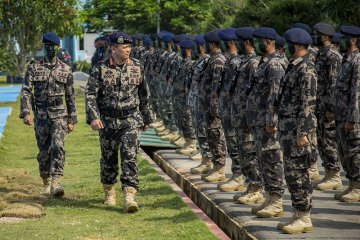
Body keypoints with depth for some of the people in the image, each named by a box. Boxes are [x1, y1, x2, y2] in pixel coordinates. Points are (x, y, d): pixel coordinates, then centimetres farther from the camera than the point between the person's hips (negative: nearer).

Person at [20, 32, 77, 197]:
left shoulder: (65, 70, 4)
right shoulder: (34, 68, 3)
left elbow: (70, 96, 9)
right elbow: (26, 91, -4)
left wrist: (72, 120, 7)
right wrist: (26, 112, -19)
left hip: (59, 115, -1)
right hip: (40, 116, 1)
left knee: (57, 146, -19)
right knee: (43, 152, 8)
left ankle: (56, 183, -24)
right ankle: (46, 183, 25)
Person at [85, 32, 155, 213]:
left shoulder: (137, 67, 2)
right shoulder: (100, 69, -5)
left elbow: (144, 95, 12)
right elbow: (90, 94, -6)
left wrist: (146, 118, 16)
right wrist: (93, 117, -18)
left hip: (131, 120, 0)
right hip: (107, 121, 0)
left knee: (129, 157, -13)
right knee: (108, 158, 10)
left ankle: (129, 196, -16)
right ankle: (109, 192, 31)